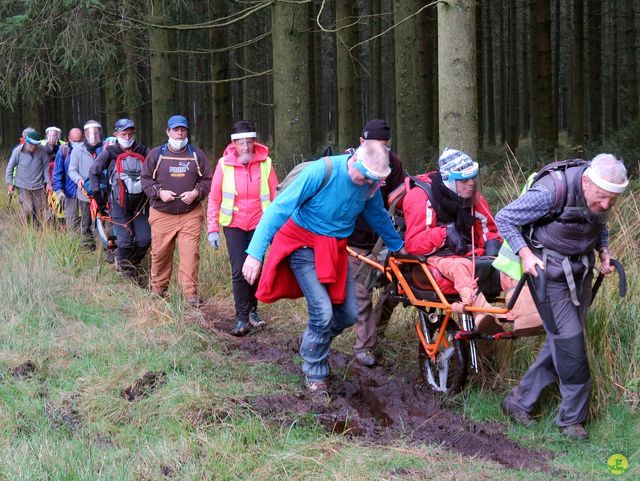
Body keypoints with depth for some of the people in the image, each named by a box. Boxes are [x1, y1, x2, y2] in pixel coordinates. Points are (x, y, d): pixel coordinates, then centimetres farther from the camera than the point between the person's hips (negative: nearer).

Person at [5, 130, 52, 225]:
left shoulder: (41, 150, -8)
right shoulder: (18, 151, -11)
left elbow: (46, 166, 2)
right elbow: (10, 167, 1)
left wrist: (47, 182, 0)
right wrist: (9, 183, 2)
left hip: (38, 186, 2)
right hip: (23, 186, -2)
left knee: (40, 211, 6)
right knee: (27, 210, -10)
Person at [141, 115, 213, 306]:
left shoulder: (197, 154, 8)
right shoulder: (155, 154, 5)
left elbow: (207, 180, 10)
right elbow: (145, 179, 7)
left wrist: (196, 193, -8)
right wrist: (159, 192, -9)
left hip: (190, 214, 0)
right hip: (162, 214, 0)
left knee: (190, 253, -9)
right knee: (160, 253, 5)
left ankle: (191, 293, -6)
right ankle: (158, 290, 22)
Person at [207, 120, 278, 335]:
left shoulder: (265, 163, -4)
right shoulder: (224, 164, -5)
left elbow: (275, 197, 0)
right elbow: (214, 199, -1)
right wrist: (212, 229, -3)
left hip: (258, 225, 1)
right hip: (234, 226, -1)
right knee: (239, 271, -6)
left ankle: (252, 310, 27)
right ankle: (241, 318, 0)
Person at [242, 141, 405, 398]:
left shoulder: (370, 183, -8)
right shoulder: (321, 171, -25)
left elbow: (378, 216, 14)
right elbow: (279, 208, -24)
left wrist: (397, 246, 26)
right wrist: (255, 253, -29)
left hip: (335, 249, 6)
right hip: (303, 245, -6)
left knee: (348, 314, 3)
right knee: (323, 312, -17)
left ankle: (313, 343, 34)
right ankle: (314, 373, 5)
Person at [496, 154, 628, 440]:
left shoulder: (603, 198, -8)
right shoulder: (551, 192, -28)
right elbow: (504, 219, -17)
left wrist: (603, 250, -1)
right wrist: (525, 254, -23)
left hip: (581, 271, 7)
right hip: (550, 272, -7)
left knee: (560, 341, 10)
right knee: (569, 341, -7)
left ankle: (520, 401, 22)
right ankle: (572, 417, 7)